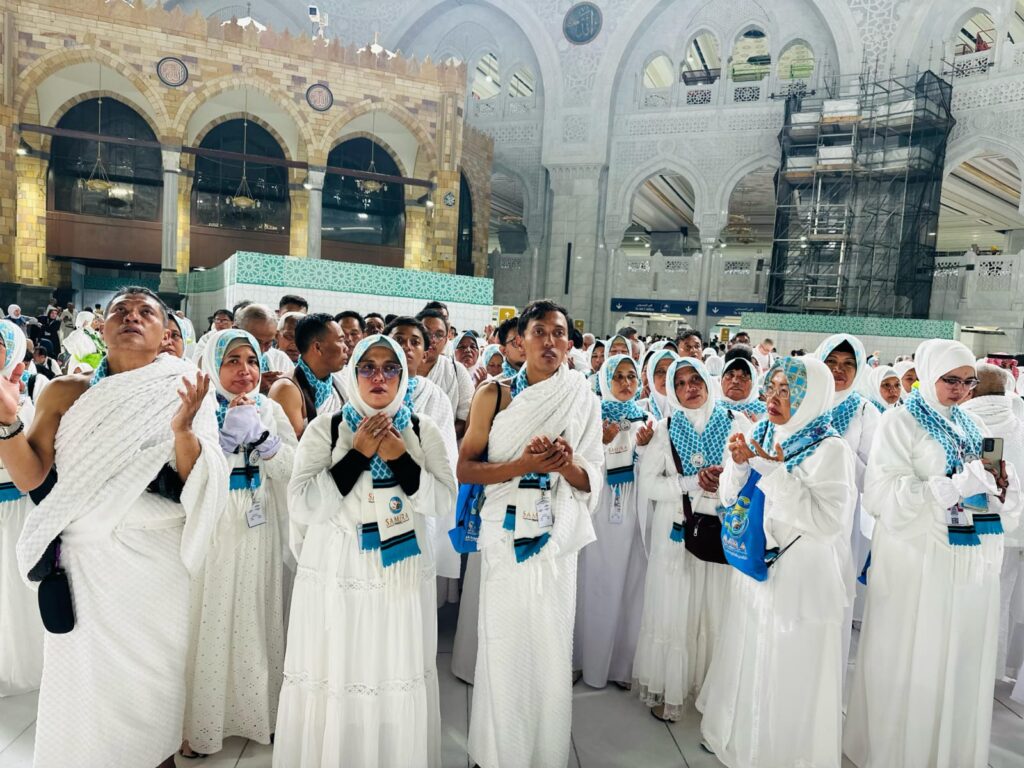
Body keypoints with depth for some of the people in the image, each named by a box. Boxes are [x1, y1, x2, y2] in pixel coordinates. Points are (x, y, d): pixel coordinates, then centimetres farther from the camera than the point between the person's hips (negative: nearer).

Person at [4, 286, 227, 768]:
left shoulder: (181, 395, -3)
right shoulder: (66, 393, 2)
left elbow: (200, 489, -8)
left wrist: (183, 429, -25)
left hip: (155, 561, -1)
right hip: (84, 558, 1)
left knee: (151, 674, 11)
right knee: (82, 674, 9)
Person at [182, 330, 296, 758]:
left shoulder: (270, 410, 5)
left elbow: (292, 470, -2)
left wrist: (260, 434, -15)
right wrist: (228, 436, -20)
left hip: (258, 530, 3)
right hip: (211, 529, -3)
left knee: (256, 620, 11)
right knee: (211, 623, 3)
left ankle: (258, 713, 29)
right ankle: (201, 722, 23)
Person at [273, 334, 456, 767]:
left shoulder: (423, 431, 2)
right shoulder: (325, 429, -3)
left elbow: (444, 500, -4)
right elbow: (302, 507, -12)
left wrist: (400, 458, -16)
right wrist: (357, 454, -17)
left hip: (403, 573, 2)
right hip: (338, 572, -1)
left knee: (399, 676, 9)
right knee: (335, 680, 7)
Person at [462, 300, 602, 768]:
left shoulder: (584, 401, 4)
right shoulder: (495, 396, -1)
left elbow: (592, 482, 7)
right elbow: (464, 469, -4)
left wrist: (567, 464, -15)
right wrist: (521, 465, -17)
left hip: (557, 539, 2)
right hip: (506, 536, -1)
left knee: (552, 647, 7)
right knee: (503, 646, 4)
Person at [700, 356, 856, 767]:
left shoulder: (830, 450, -16)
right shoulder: (759, 434, 2)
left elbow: (828, 522, -24)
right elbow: (730, 498, 6)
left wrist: (779, 472, -26)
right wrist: (737, 463, -12)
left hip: (800, 580, -6)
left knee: (790, 674, 8)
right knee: (749, 662, 21)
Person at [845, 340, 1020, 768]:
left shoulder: (969, 425, 12)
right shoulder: (900, 423, -8)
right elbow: (883, 496, -18)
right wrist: (957, 486, -23)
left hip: (972, 559, 6)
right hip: (920, 560, -6)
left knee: (962, 659, 14)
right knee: (914, 661, 5)